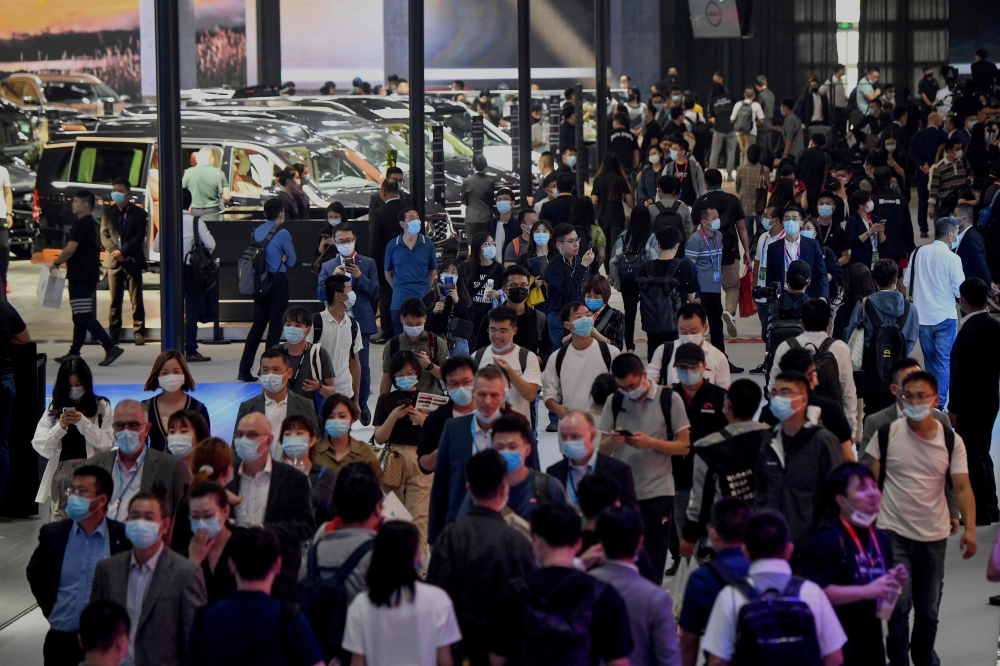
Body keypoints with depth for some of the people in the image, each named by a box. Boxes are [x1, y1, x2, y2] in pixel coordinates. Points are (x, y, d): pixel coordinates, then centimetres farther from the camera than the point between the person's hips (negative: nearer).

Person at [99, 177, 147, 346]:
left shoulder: (138, 213, 3)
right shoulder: (108, 212, 12)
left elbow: (140, 237, -5)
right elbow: (104, 234, 5)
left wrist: (123, 252, -15)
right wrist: (115, 251, -11)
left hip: (133, 261, -2)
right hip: (113, 262, 2)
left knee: (136, 300, -3)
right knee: (115, 300, 3)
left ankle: (139, 334, 0)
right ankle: (113, 335, 5)